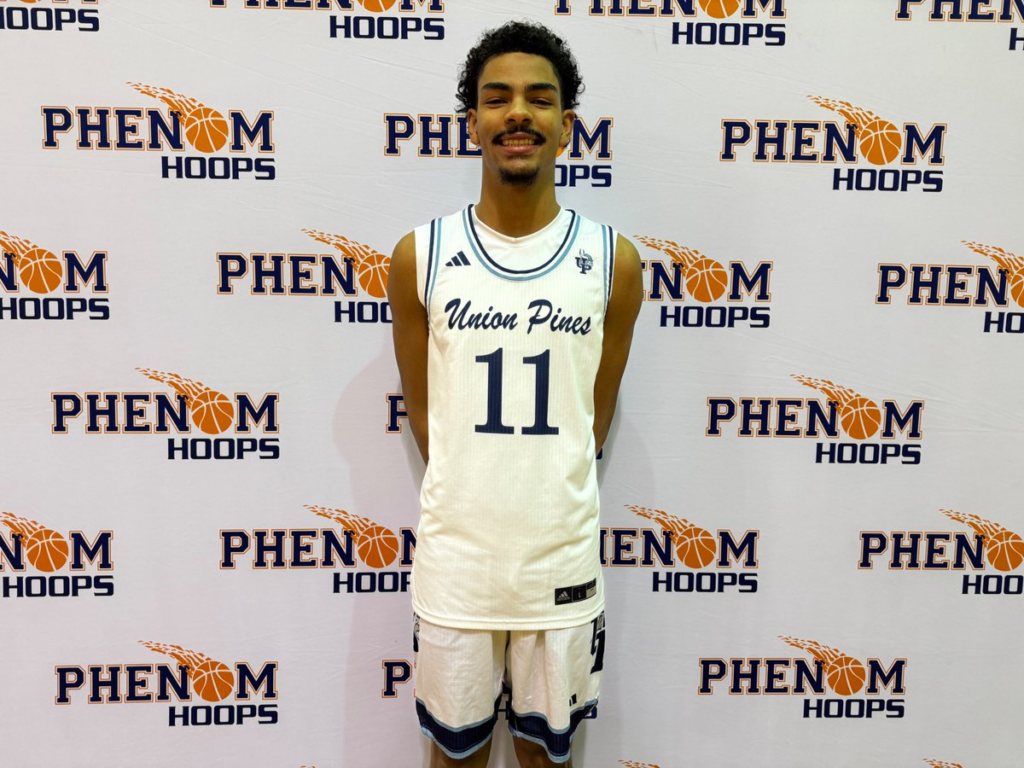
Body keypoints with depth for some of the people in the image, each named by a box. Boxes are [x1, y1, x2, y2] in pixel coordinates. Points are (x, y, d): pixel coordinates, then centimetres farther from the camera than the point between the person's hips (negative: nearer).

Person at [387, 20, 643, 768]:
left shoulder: (613, 260, -6)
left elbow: (597, 411, 4)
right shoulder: (420, 256, -6)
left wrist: (548, 500, 8)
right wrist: (475, 497, 6)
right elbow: (422, 407, 3)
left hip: (562, 554, 0)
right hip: (455, 553, 0)